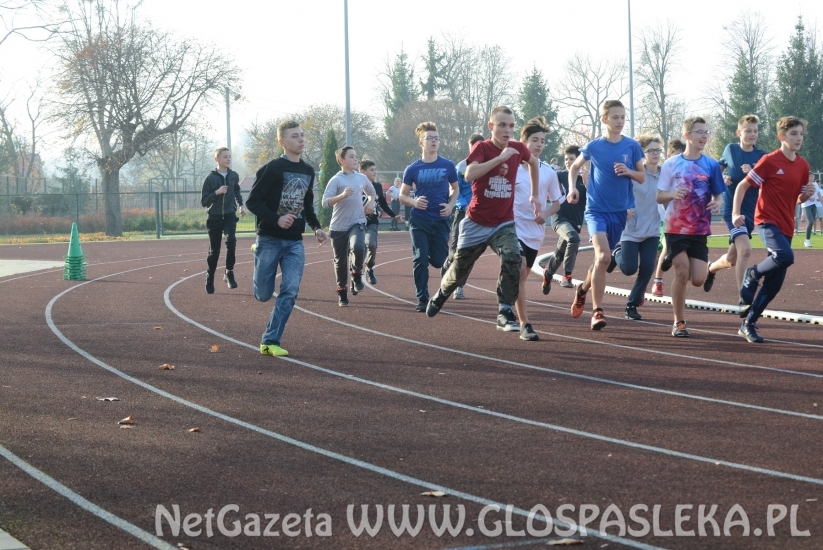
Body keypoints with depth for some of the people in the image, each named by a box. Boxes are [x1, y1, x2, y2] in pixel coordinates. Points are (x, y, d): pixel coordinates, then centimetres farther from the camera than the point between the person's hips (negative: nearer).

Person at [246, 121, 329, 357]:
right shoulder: (272, 168, -11)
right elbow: (253, 201, -12)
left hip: (295, 242, 5)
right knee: (264, 295, 3)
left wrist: (316, 227, 5)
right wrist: (277, 219, -25)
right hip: (270, 239, -5)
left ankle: (270, 341, -3)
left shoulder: (308, 171, 9)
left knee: (290, 291, -10)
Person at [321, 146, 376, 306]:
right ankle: (342, 291, 24)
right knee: (340, 261, 6)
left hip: (357, 222, 2)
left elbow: (371, 192, 28)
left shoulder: (361, 178, 6)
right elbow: (325, 202, -19)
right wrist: (343, 195, -32)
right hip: (338, 226, -2)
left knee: (357, 247, -28)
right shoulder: (336, 180, -9)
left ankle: (357, 275, -1)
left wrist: (370, 203, 8)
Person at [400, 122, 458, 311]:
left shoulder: (448, 166, 0)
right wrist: (414, 202, -15)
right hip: (419, 221, -1)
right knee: (420, 260, -6)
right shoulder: (413, 169, -1)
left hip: (441, 220, 1)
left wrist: (450, 205, -4)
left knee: (439, 261, 1)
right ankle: (422, 299, 2)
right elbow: (402, 195, 7)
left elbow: (455, 189, 15)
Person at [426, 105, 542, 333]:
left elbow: (533, 162, 21)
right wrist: (501, 157, -36)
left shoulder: (518, 149, -4)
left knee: (512, 259, -26)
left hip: (504, 223, 2)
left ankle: (505, 313, -18)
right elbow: (470, 174, -35)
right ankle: (441, 295, 46)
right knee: (460, 268, 13)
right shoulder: (481, 148, -15)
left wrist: (534, 195, 20)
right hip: (477, 223, -2)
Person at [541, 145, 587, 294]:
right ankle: (567, 276, -26)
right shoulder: (560, 176, 0)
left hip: (576, 222, 3)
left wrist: (586, 182, -16)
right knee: (573, 238, -33)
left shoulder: (585, 178, 2)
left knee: (559, 255, 13)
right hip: (560, 218, -3)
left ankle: (548, 273, 45)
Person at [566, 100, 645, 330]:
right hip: (596, 209, -3)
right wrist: (573, 188, -4)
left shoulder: (632, 146, -1)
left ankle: (583, 288, 44)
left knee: (603, 258, 13)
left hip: (619, 211, 3)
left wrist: (628, 171, -15)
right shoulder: (593, 146, -3)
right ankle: (597, 311, -15)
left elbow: (642, 177, 6)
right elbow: (575, 167, 13)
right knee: (603, 256, -21)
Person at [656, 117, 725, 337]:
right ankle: (679, 323, 6)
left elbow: (719, 195, 9)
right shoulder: (672, 164, -1)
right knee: (682, 272, -9)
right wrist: (673, 194, -19)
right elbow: (659, 196, 2)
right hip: (676, 228, -2)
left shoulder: (712, 165, 3)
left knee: (698, 280, -6)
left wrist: (718, 203, -15)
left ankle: (673, 260, 28)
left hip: (700, 230, 2)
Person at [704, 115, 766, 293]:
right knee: (745, 250, -25)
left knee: (731, 259, 13)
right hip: (732, 209, -3)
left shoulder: (761, 156, 0)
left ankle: (711, 268, 48)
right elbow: (718, 169, 19)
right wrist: (722, 179, -2)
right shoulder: (730, 149, 0)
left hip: (750, 211, 3)